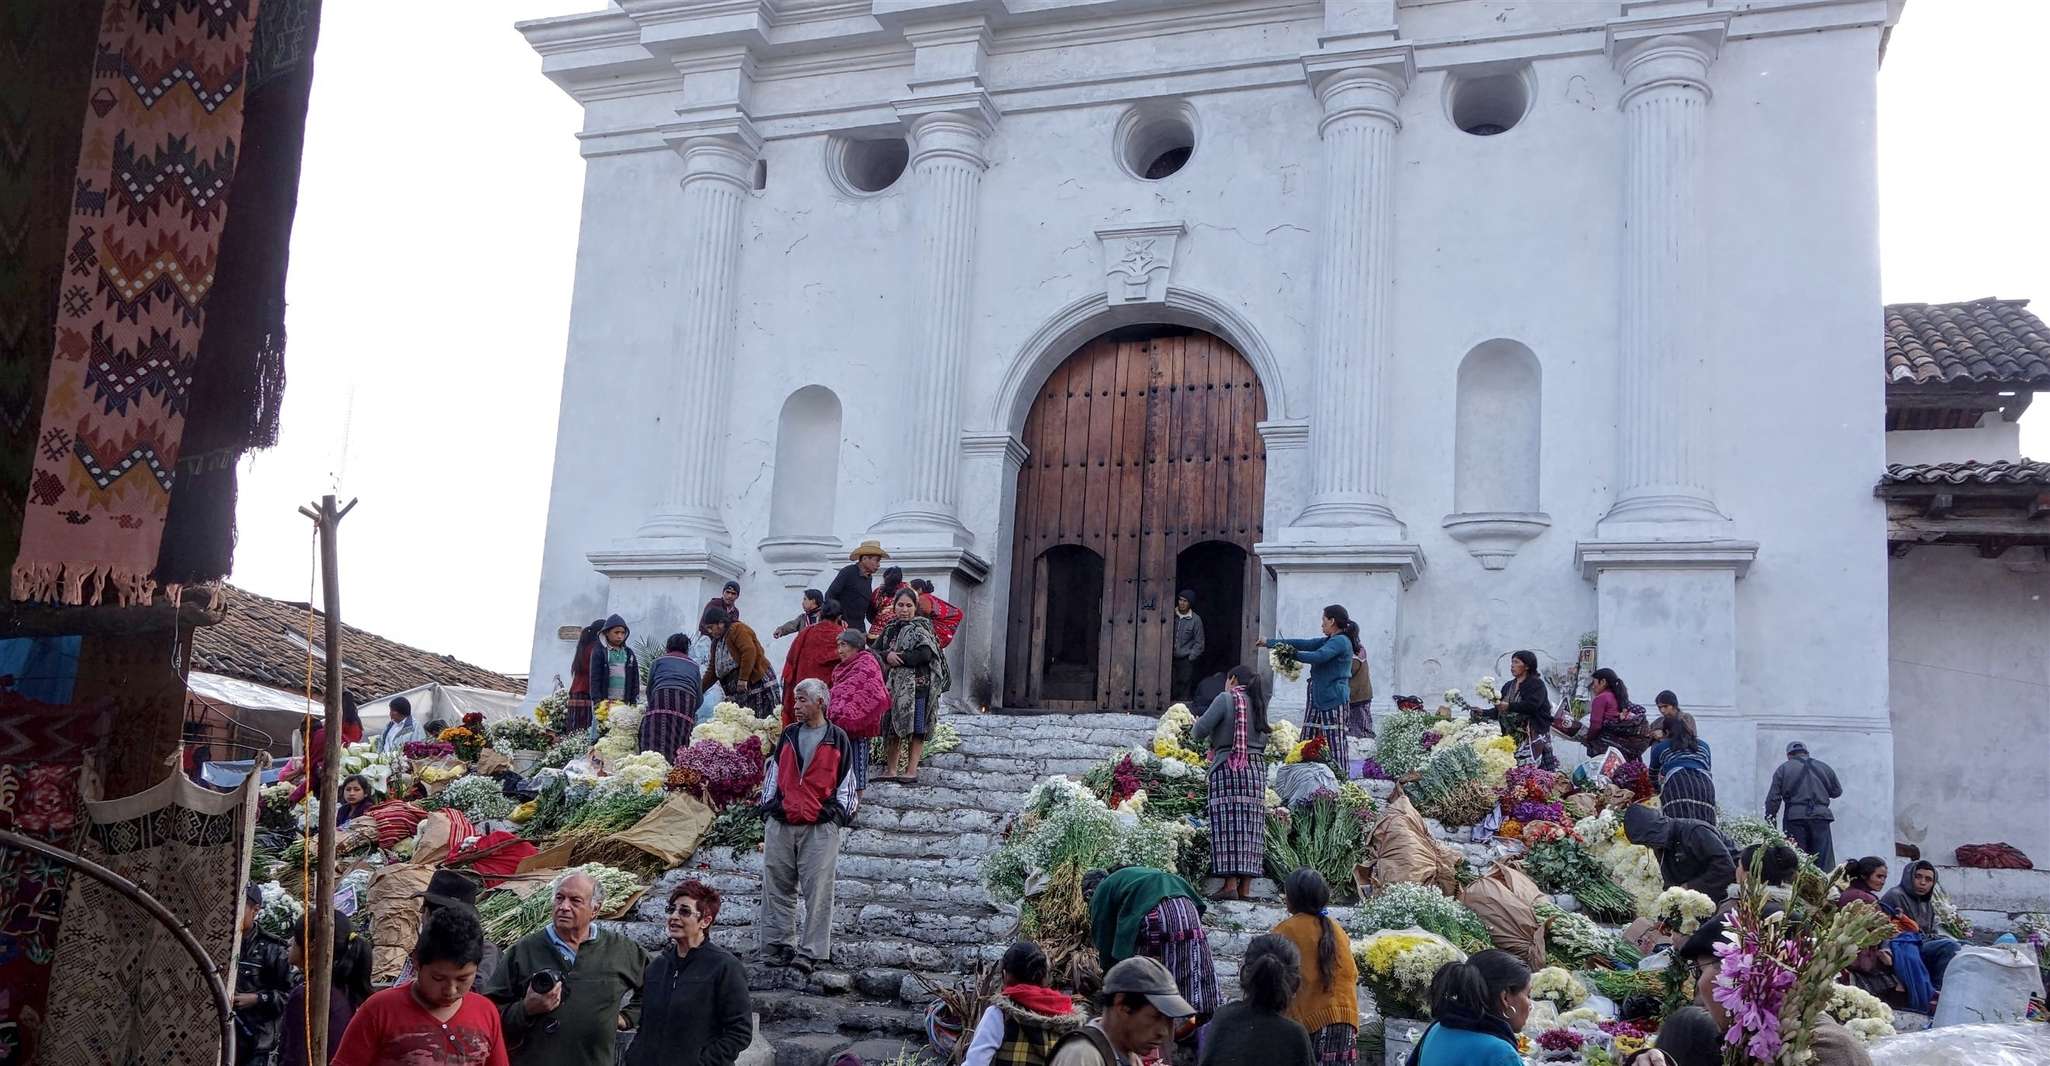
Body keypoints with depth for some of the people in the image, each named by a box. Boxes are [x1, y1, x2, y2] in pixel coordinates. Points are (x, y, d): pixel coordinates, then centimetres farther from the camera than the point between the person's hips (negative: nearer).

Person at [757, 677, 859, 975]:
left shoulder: (838, 739, 5)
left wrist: (839, 814, 1)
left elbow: (846, 782, 8)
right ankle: (778, 944, 13)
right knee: (777, 887, 5)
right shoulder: (788, 737, 14)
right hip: (780, 826, 4)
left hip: (820, 828, -4)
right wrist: (768, 808, 10)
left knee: (817, 891, -5)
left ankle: (810, 952, -2)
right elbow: (772, 774, 19)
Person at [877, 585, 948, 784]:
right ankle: (891, 770, 16)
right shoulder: (890, 628, 14)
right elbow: (875, 651, 8)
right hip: (893, 685, 6)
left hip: (916, 685, -6)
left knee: (915, 729, -4)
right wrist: (887, 656, -14)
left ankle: (912, 770, 1)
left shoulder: (920, 628, -5)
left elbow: (925, 654, -20)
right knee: (893, 728, 9)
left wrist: (899, 658, -14)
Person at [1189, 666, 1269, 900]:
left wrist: (1194, 731, 14)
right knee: (1252, 827, 5)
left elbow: (1199, 731, -10)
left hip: (1228, 767, -6)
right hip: (1257, 768, 6)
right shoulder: (1259, 704, 15)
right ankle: (1246, 887, 4)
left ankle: (1230, 885, -11)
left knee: (1228, 825, -6)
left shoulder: (1226, 699, -4)